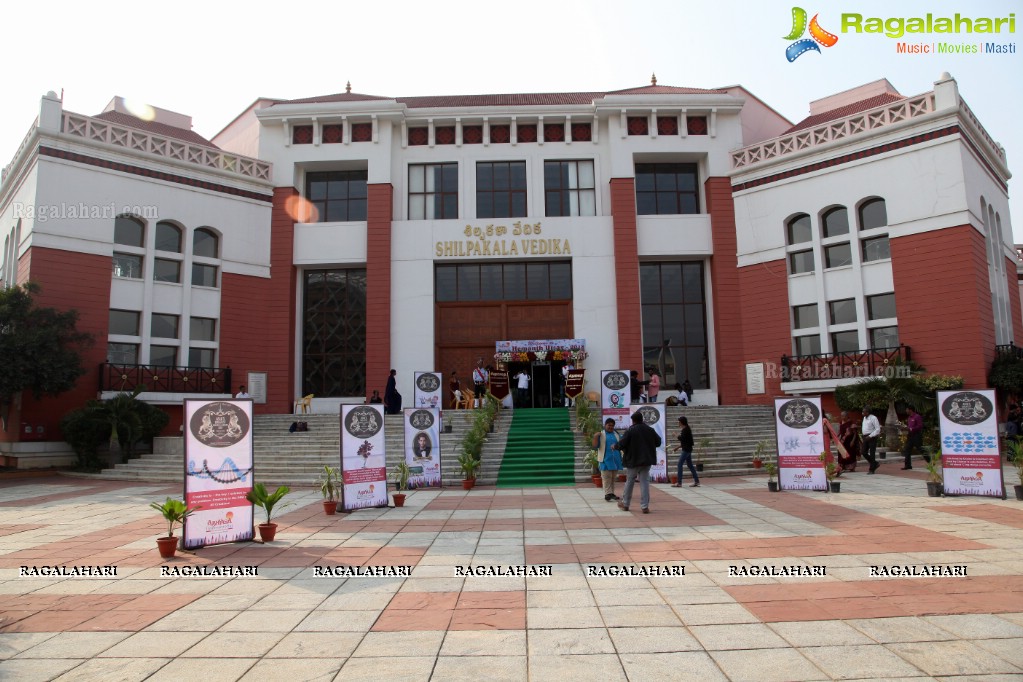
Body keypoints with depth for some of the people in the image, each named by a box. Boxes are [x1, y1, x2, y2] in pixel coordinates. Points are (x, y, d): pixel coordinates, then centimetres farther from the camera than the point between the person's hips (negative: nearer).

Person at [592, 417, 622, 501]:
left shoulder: (616, 434, 10)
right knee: (606, 477, -7)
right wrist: (595, 438, -20)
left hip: (615, 459, 4)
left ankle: (612, 493, 16)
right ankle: (607, 494, -8)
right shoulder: (601, 434, -2)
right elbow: (595, 447, -7)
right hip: (606, 459, -4)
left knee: (613, 477, 10)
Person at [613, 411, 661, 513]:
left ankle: (625, 504, 24)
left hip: (633, 460, -3)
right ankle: (645, 506, -1)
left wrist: (615, 446, 8)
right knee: (645, 482, 4)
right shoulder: (650, 430, 2)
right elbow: (658, 442, 11)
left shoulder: (630, 431, -12)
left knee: (629, 481, 12)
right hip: (647, 460, 3)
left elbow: (621, 444, -13)